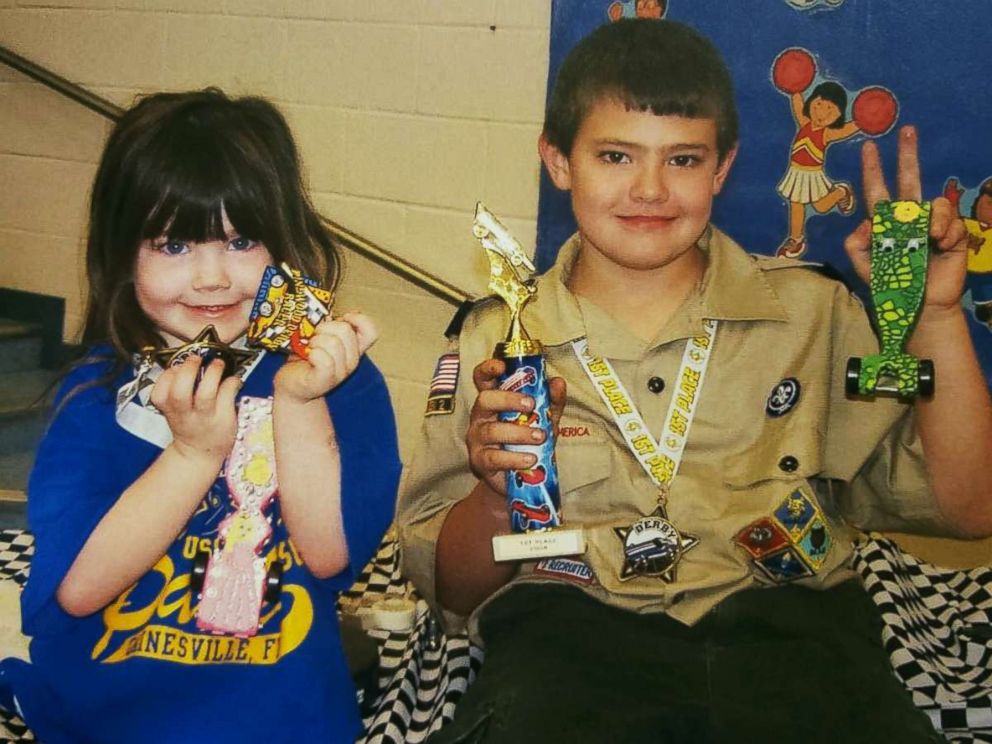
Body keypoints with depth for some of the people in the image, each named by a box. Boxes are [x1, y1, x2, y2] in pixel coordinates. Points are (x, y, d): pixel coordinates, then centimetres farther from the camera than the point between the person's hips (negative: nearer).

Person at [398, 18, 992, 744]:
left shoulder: (811, 312, 12)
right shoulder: (495, 338, 10)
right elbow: (451, 590, 12)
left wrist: (934, 315, 0)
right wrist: (495, 499, -10)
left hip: (786, 623, 2)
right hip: (572, 629, -2)